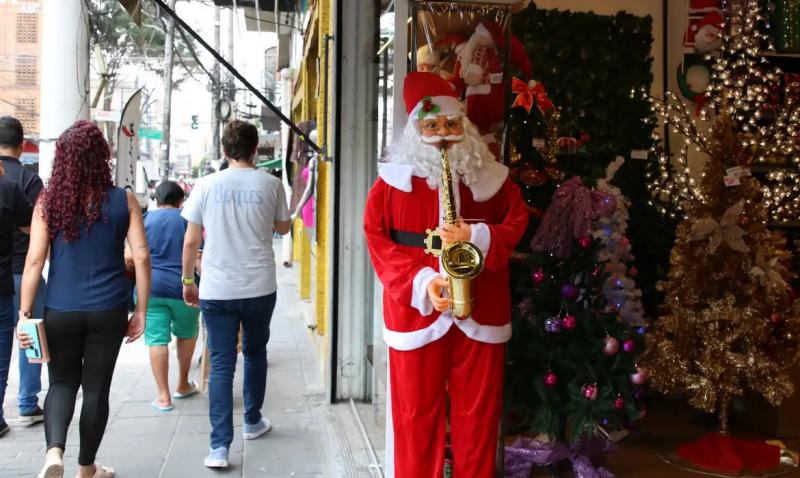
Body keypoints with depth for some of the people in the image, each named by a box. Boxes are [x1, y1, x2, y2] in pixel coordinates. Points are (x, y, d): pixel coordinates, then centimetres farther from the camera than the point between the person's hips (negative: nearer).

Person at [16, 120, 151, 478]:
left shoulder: (48, 201, -3)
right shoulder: (124, 201, -4)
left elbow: (34, 260, -5)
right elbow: (141, 257, -6)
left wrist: (24, 314, 0)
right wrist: (141, 311, 1)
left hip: (60, 311, 1)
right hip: (108, 311, 0)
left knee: (62, 383, 18)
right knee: (96, 387, 12)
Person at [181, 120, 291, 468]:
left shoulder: (207, 185, -3)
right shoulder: (270, 185, -2)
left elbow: (191, 241, 0)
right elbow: (282, 228, 13)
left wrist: (188, 280, 12)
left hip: (217, 290, -1)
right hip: (260, 287, 1)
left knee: (221, 365, 3)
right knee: (255, 353, 21)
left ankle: (220, 446, -2)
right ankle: (252, 422, 36)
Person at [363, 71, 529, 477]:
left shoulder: (490, 176, 5)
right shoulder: (394, 179, 0)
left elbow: (517, 223, 7)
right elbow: (377, 240, -3)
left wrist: (477, 236, -14)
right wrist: (421, 282, -17)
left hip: (481, 312, 2)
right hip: (416, 311, -1)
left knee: (478, 412, 10)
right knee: (416, 413, 8)